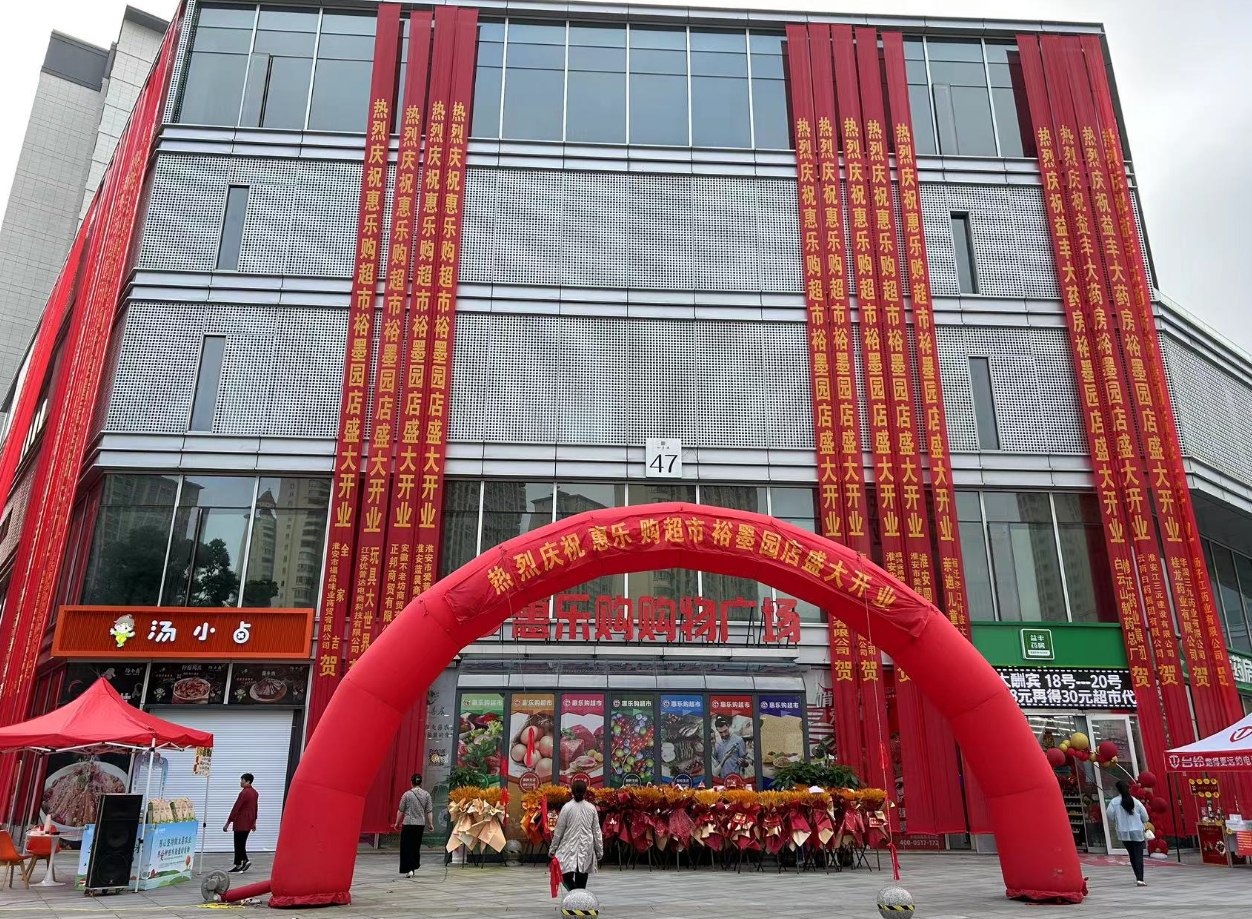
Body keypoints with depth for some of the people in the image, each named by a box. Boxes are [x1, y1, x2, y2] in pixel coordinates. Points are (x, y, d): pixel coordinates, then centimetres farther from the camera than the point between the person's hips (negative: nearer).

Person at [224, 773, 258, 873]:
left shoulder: (244, 793, -18)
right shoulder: (254, 792, 9)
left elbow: (236, 808, -18)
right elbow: (255, 808, 17)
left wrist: (228, 823, -14)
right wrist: (254, 822, 23)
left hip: (241, 823, -8)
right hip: (249, 822, 8)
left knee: (239, 844, 1)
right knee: (241, 843, 16)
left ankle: (238, 865, 6)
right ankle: (245, 861, 10)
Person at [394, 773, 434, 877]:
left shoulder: (407, 794, -5)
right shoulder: (426, 794, 2)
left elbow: (400, 811, -2)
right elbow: (429, 811, 1)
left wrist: (397, 823, 9)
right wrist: (430, 823, 8)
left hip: (408, 824, -3)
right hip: (421, 824, 3)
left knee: (407, 847, 2)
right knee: (416, 847, 16)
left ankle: (409, 869, -8)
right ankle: (414, 869, 22)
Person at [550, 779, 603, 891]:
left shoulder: (567, 807, -6)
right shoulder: (591, 808, 0)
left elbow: (559, 830, -2)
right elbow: (597, 831, 5)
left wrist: (553, 848, 9)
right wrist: (600, 850, 13)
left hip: (569, 847, -2)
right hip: (586, 848, 3)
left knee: (566, 875, 2)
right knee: (581, 880, 10)